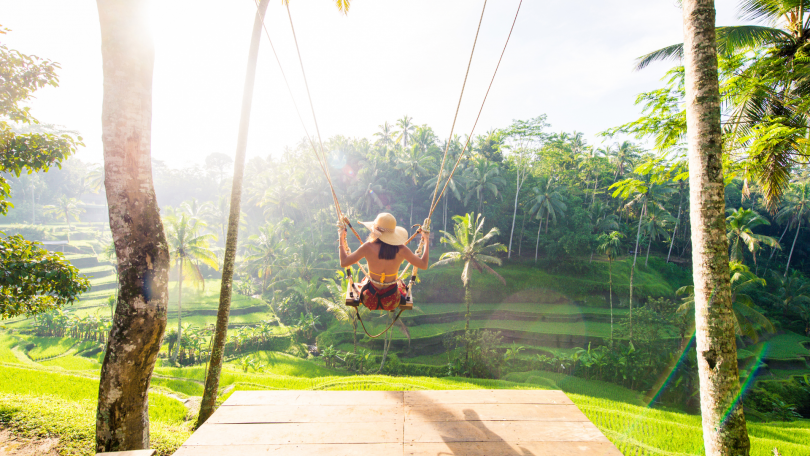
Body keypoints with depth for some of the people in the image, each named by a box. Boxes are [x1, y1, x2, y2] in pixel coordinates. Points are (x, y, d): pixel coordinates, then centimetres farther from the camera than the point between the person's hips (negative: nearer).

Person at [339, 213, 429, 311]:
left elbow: (343, 263, -11)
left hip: (370, 301, 0)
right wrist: (426, 240, 6)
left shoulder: (368, 247, -21)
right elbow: (424, 265, -5)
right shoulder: (401, 249, -18)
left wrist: (341, 238, 0)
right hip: (393, 303, 0)